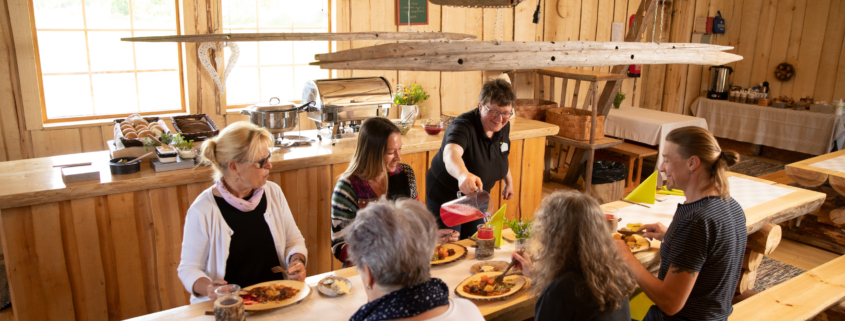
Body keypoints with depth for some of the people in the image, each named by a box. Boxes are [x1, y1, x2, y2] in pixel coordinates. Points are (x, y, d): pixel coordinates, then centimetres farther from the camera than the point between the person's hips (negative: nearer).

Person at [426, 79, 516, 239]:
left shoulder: (504, 126, -7)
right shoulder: (463, 126, -30)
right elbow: (450, 154, -52)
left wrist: (508, 181, 21)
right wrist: (463, 174, -72)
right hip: (445, 200, -6)